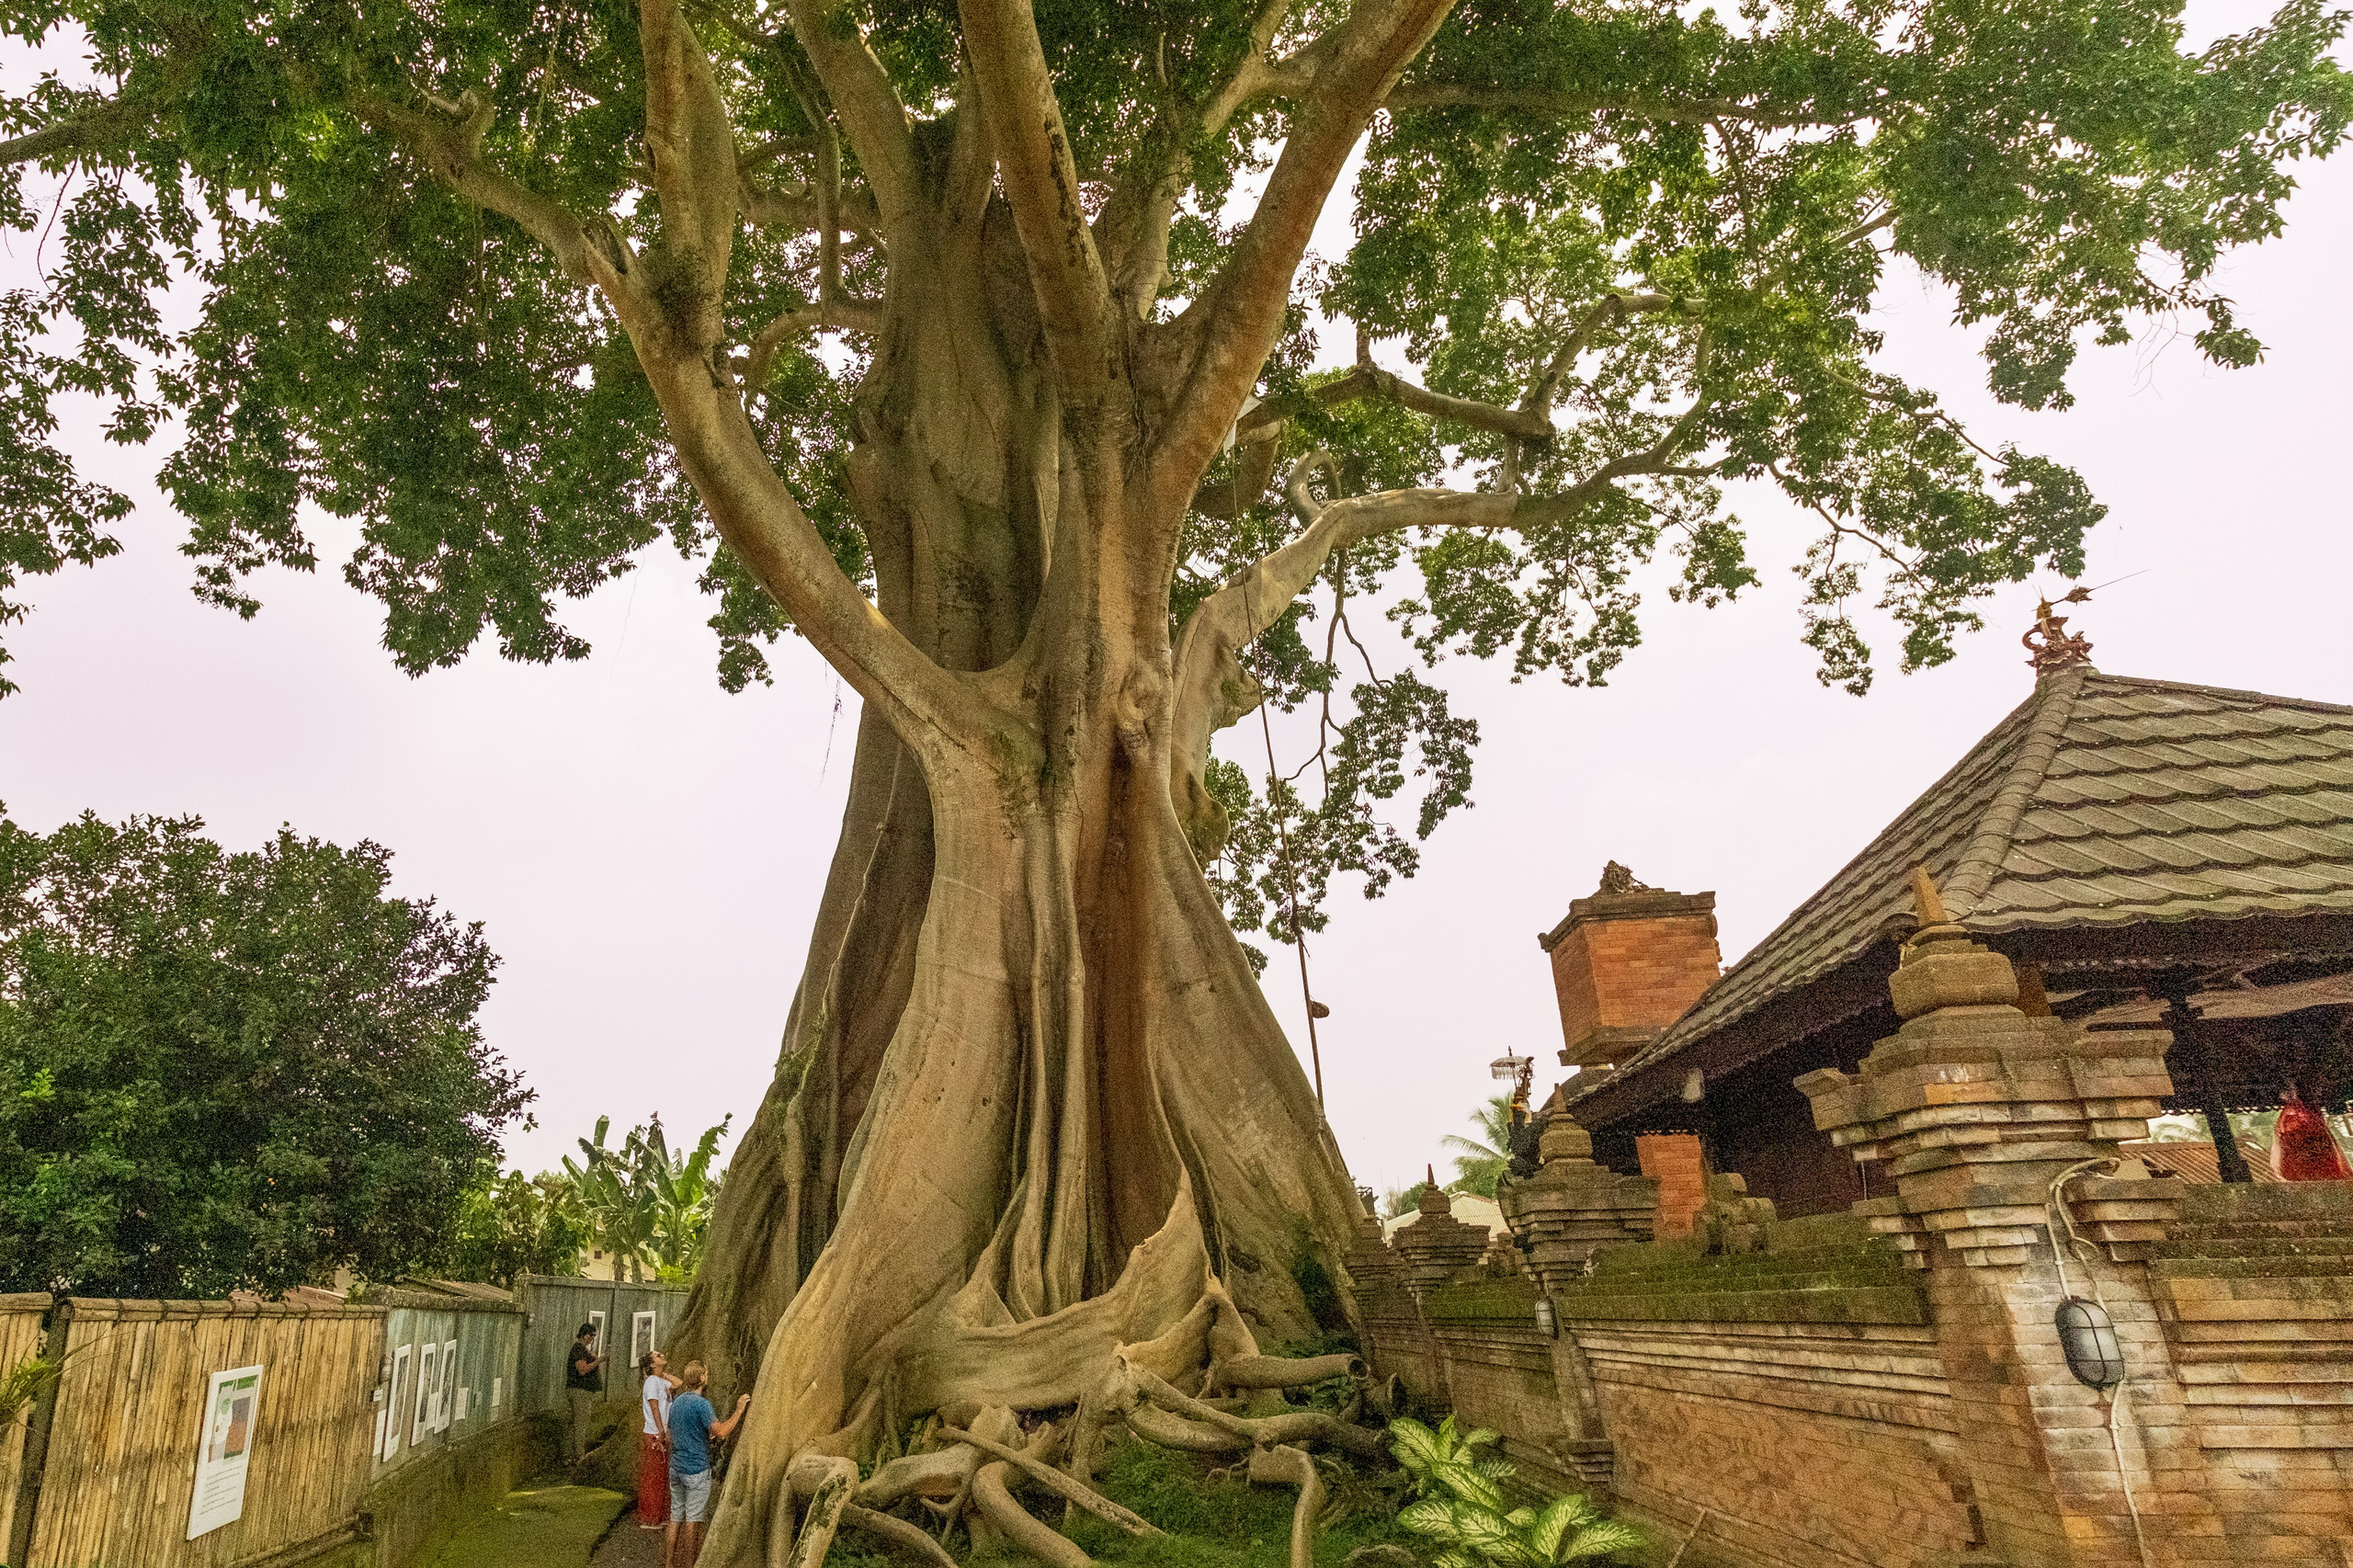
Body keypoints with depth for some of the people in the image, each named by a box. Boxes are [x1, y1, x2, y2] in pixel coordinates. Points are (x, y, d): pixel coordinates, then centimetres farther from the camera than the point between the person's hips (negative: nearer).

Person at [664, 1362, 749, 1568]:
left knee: (675, 1518, 11)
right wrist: (739, 1410, -14)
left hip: (676, 1468, 7)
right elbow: (721, 1432, -22)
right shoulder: (701, 1403, -16)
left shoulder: (676, 1402, 10)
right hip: (696, 1469, -7)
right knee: (693, 1520, 1)